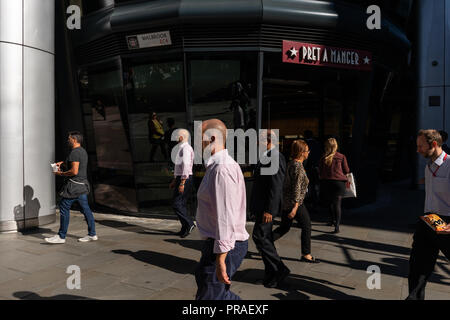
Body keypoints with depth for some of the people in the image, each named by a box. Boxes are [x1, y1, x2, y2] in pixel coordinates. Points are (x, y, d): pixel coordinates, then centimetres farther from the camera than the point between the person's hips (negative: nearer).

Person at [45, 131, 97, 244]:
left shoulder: (75, 152, -16)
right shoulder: (82, 151, 15)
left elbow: (74, 171, -23)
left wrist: (61, 174, -9)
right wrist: (61, 162, 24)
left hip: (74, 185, -10)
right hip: (82, 184, 10)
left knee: (64, 208, -1)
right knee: (85, 208, 9)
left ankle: (61, 236, 6)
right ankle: (92, 234, 13)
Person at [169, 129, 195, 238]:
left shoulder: (186, 148, -14)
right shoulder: (181, 148, 19)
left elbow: (186, 165, -24)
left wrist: (182, 183, -27)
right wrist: (174, 180, 27)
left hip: (184, 179, -10)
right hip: (180, 178, 10)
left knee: (177, 204, -10)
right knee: (181, 204, 11)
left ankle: (189, 224, -6)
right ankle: (185, 229, 16)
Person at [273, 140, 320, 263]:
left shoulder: (291, 164, 11)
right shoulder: (298, 166, -17)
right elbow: (297, 187, -22)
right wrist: (295, 206, -24)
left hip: (286, 202, 9)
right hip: (294, 202, -9)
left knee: (284, 227, 16)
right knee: (306, 226, 5)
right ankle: (306, 254, 14)